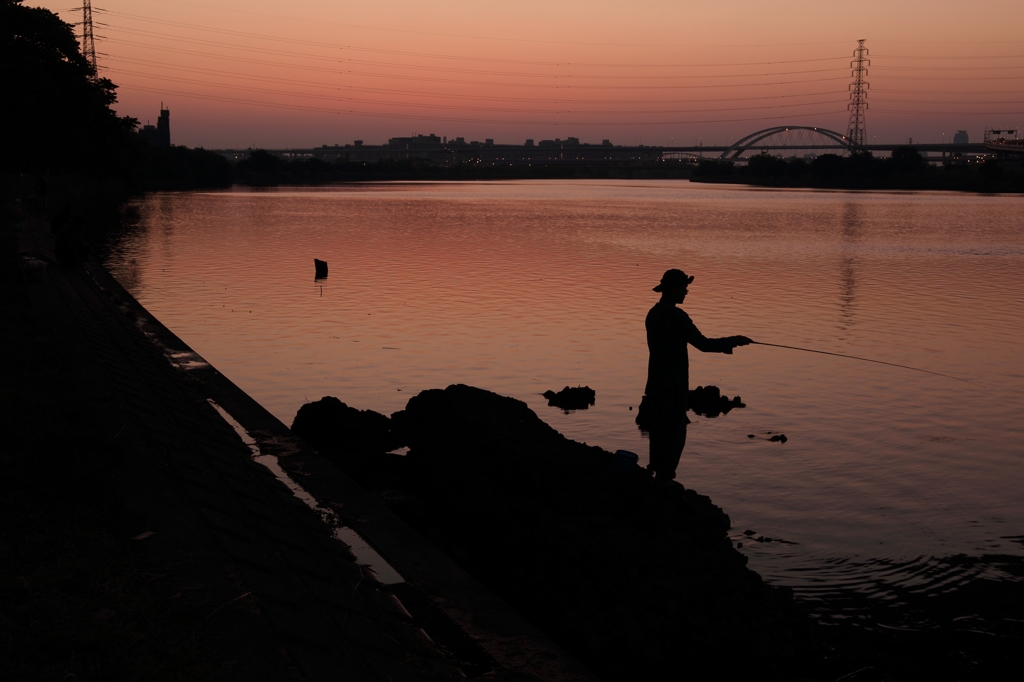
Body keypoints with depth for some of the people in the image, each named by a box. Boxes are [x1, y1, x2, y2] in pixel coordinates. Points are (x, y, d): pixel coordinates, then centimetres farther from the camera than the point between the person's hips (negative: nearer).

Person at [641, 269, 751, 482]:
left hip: (657, 383, 10)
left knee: (659, 431, 15)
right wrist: (734, 341, -10)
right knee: (674, 435, -5)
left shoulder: (654, 313, 12)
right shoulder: (675, 315, -18)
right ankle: (663, 479, -4)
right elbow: (703, 344, -20)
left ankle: (656, 474, 22)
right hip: (672, 386, -9)